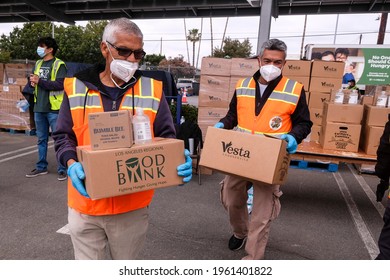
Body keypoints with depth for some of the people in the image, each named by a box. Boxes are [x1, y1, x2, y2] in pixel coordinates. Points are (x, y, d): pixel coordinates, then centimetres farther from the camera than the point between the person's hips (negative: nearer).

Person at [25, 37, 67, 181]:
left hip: (54, 108, -7)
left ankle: (62, 169, 5)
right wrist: (32, 81, 0)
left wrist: (40, 81, -16)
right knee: (41, 139, 14)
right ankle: (41, 167, 24)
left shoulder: (58, 64, -7)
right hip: (39, 108, 7)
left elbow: (60, 84, -18)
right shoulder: (38, 64, 16)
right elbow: (32, 81, 23)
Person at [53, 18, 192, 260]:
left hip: (132, 206, 0)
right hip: (85, 206, 1)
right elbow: (64, 136, 4)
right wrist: (71, 164, -16)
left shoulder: (152, 90, -3)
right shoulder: (76, 88, -1)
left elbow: (166, 137, 0)